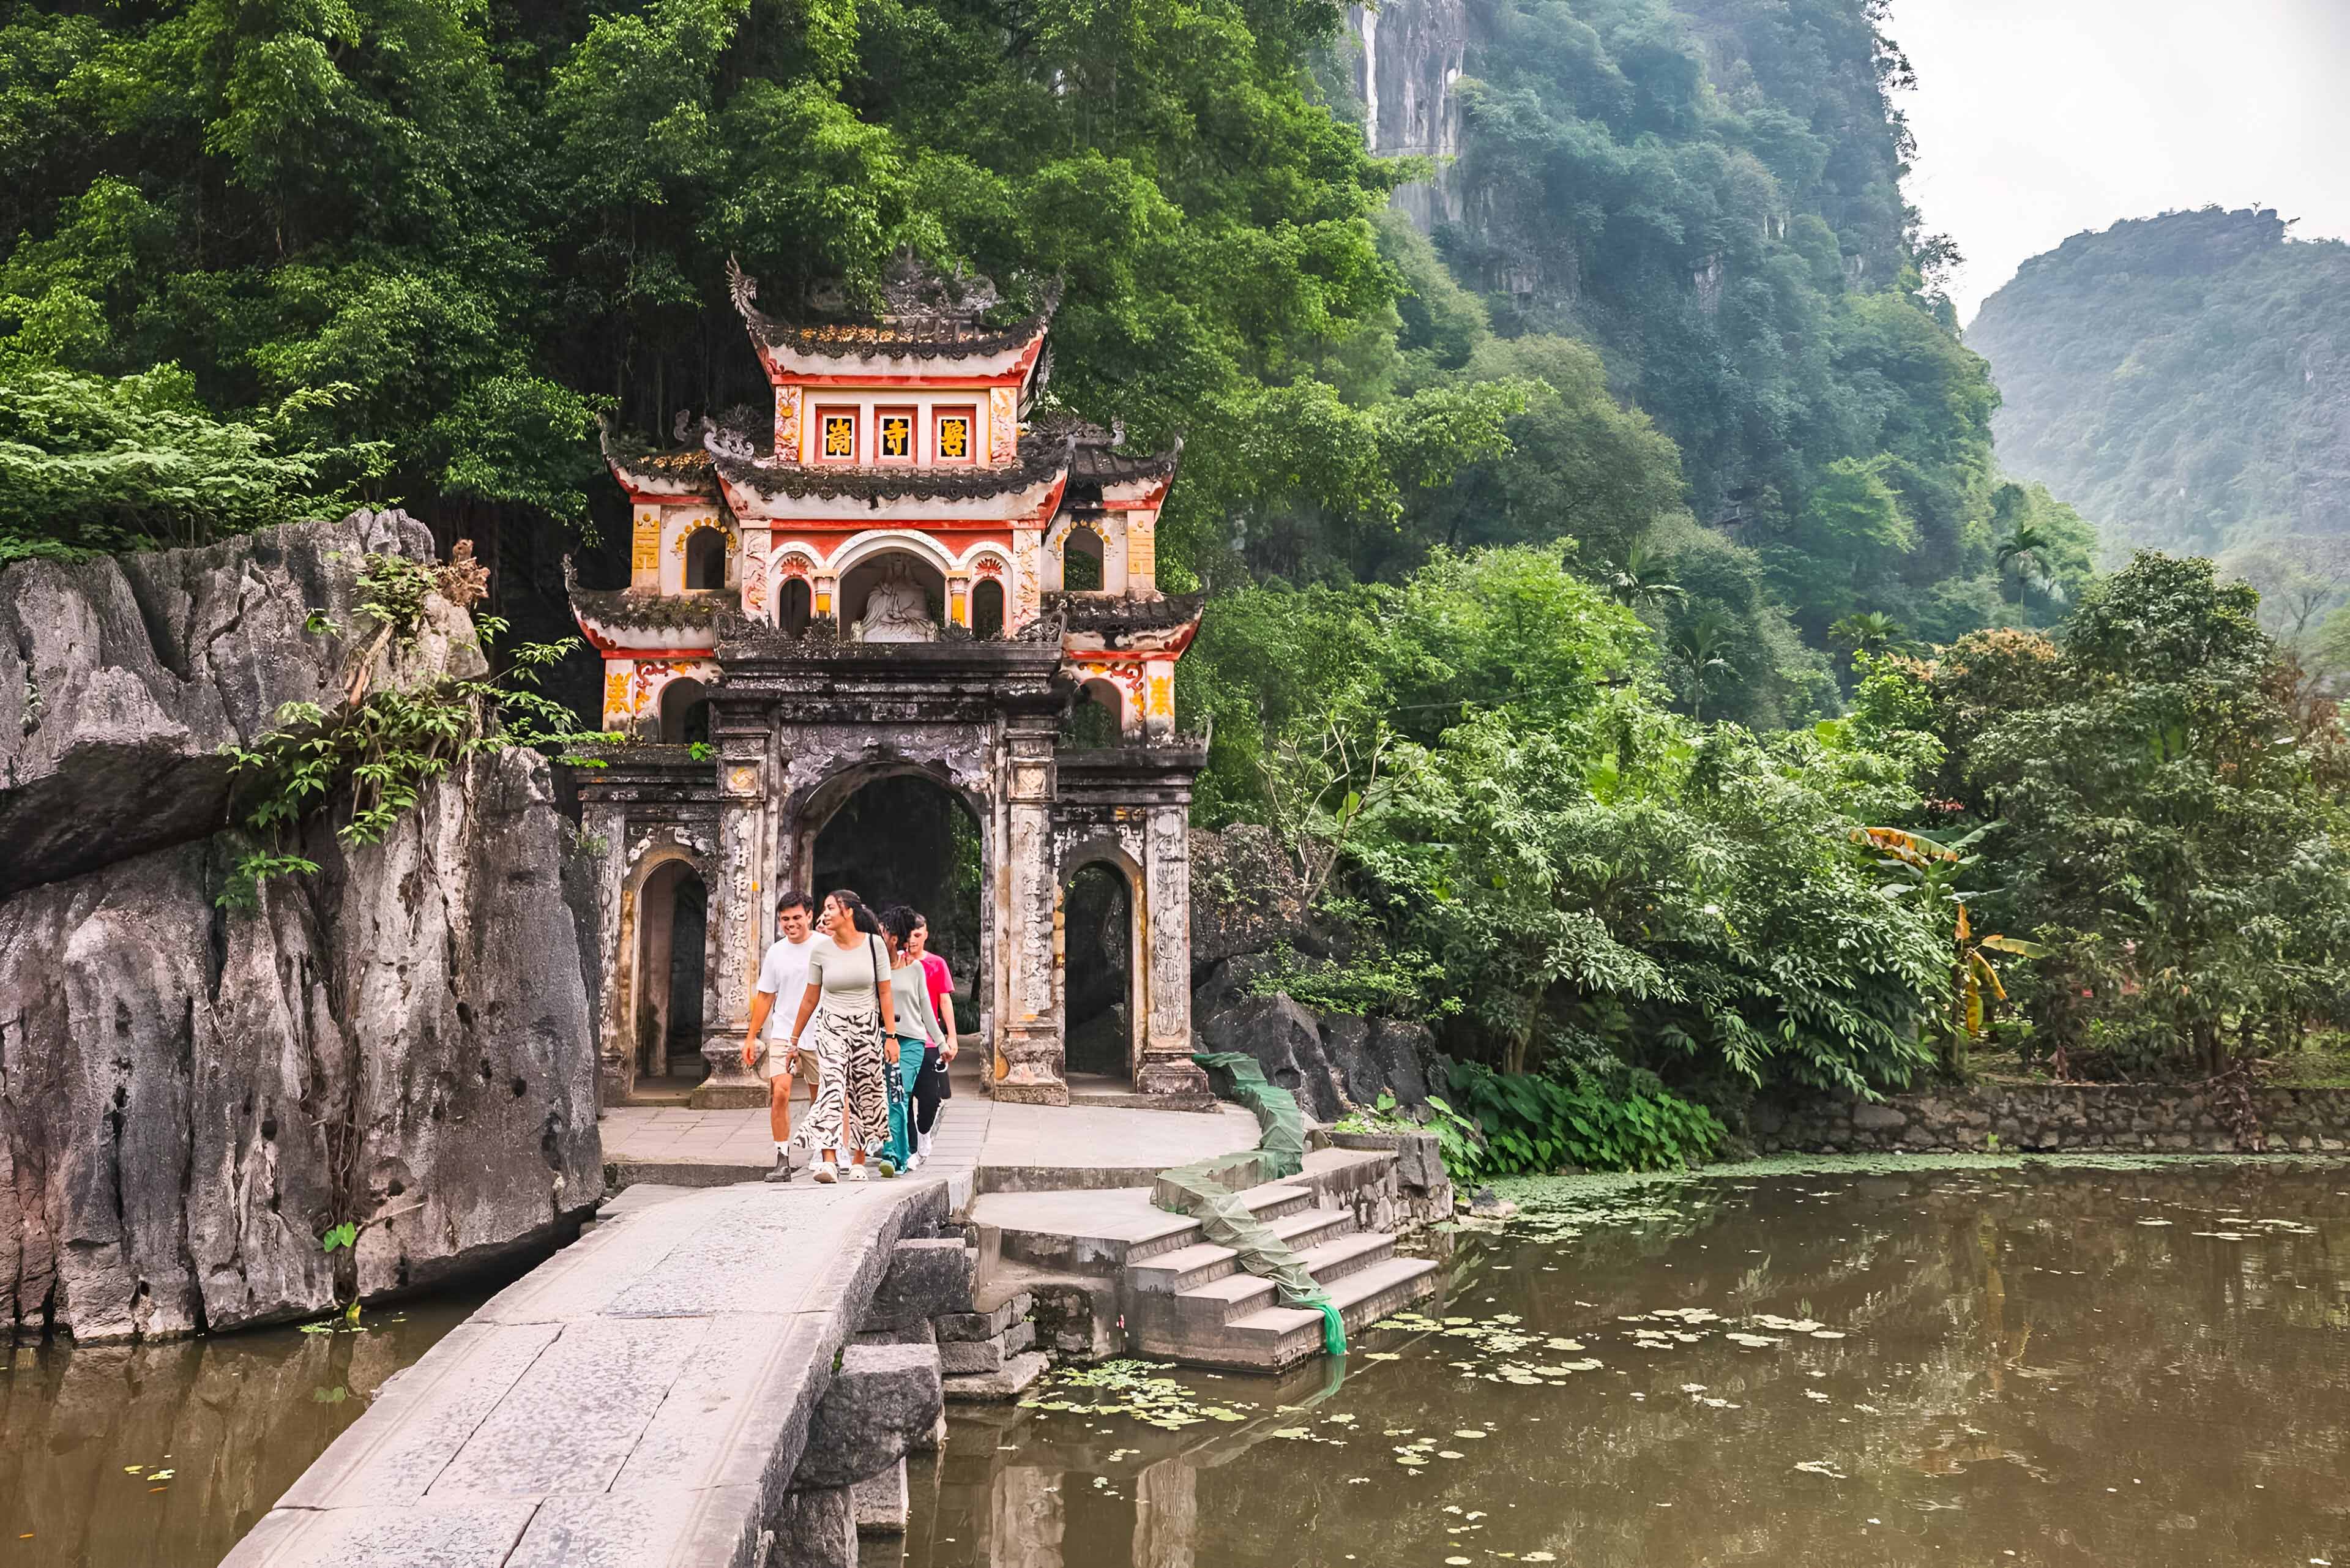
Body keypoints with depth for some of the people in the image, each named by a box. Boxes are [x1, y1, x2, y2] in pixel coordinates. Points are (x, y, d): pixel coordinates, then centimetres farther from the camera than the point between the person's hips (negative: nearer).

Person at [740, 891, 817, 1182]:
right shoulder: (776, 952, 7)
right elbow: (765, 997, 15)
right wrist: (751, 1037, 13)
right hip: (783, 1034, 2)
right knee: (779, 1092, -15)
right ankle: (783, 1161, -11)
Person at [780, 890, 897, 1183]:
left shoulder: (873, 944, -3)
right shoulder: (820, 949, -1)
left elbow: (885, 993, 0)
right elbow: (810, 998, 8)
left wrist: (891, 1036, -4)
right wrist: (794, 1038, 12)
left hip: (867, 1028, 0)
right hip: (831, 1026, 0)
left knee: (865, 1093, 5)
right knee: (831, 1086, -18)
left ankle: (858, 1161, 19)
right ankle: (828, 1161, -27)